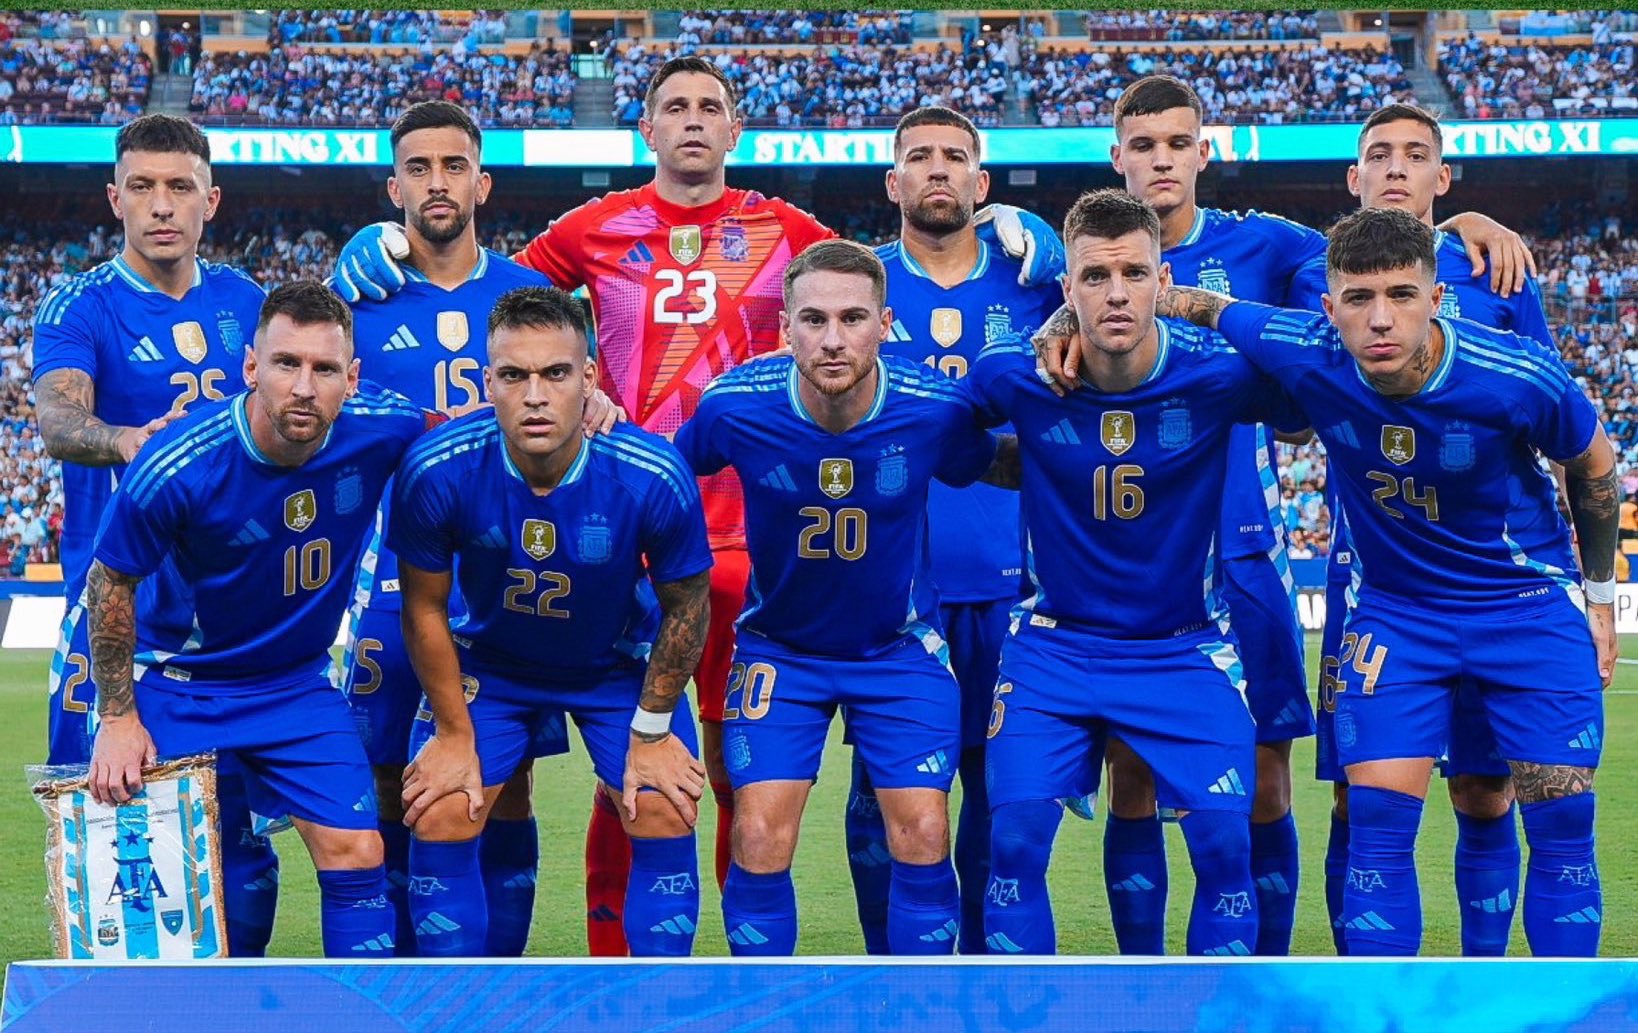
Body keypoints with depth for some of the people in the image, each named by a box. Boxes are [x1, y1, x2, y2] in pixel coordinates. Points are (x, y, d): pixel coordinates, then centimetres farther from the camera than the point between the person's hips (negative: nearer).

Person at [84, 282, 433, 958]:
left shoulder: (378, 431, -19)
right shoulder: (178, 466, -28)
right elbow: (109, 582, -11)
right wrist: (117, 718, -9)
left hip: (299, 681, 3)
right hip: (175, 680, -2)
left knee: (356, 855, -5)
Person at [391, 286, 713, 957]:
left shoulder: (654, 478, -31)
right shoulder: (436, 472, -29)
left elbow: (685, 605, -12)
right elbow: (425, 607, -11)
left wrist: (652, 730, -7)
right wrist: (454, 732, -7)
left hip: (620, 663, 0)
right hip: (487, 661, 0)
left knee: (666, 818, -9)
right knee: (439, 820, -8)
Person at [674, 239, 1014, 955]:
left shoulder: (936, 408, -21)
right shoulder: (735, 406, -21)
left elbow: (999, 468, 1)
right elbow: (663, 473, 1)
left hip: (901, 646, 0)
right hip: (780, 646, 0)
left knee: (922, 837, -6)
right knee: (760, 838, -9)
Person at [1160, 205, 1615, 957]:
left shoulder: (1519, 378, -24)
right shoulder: (1305, 357, -21)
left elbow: (1593, 468, -2)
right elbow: (1191, 302, -3)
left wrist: (1599, 596, 7)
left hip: (1532, 605, -1)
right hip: (1394, 610, 1)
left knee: (1562, 828, -1)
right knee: (1377, 824, -8)